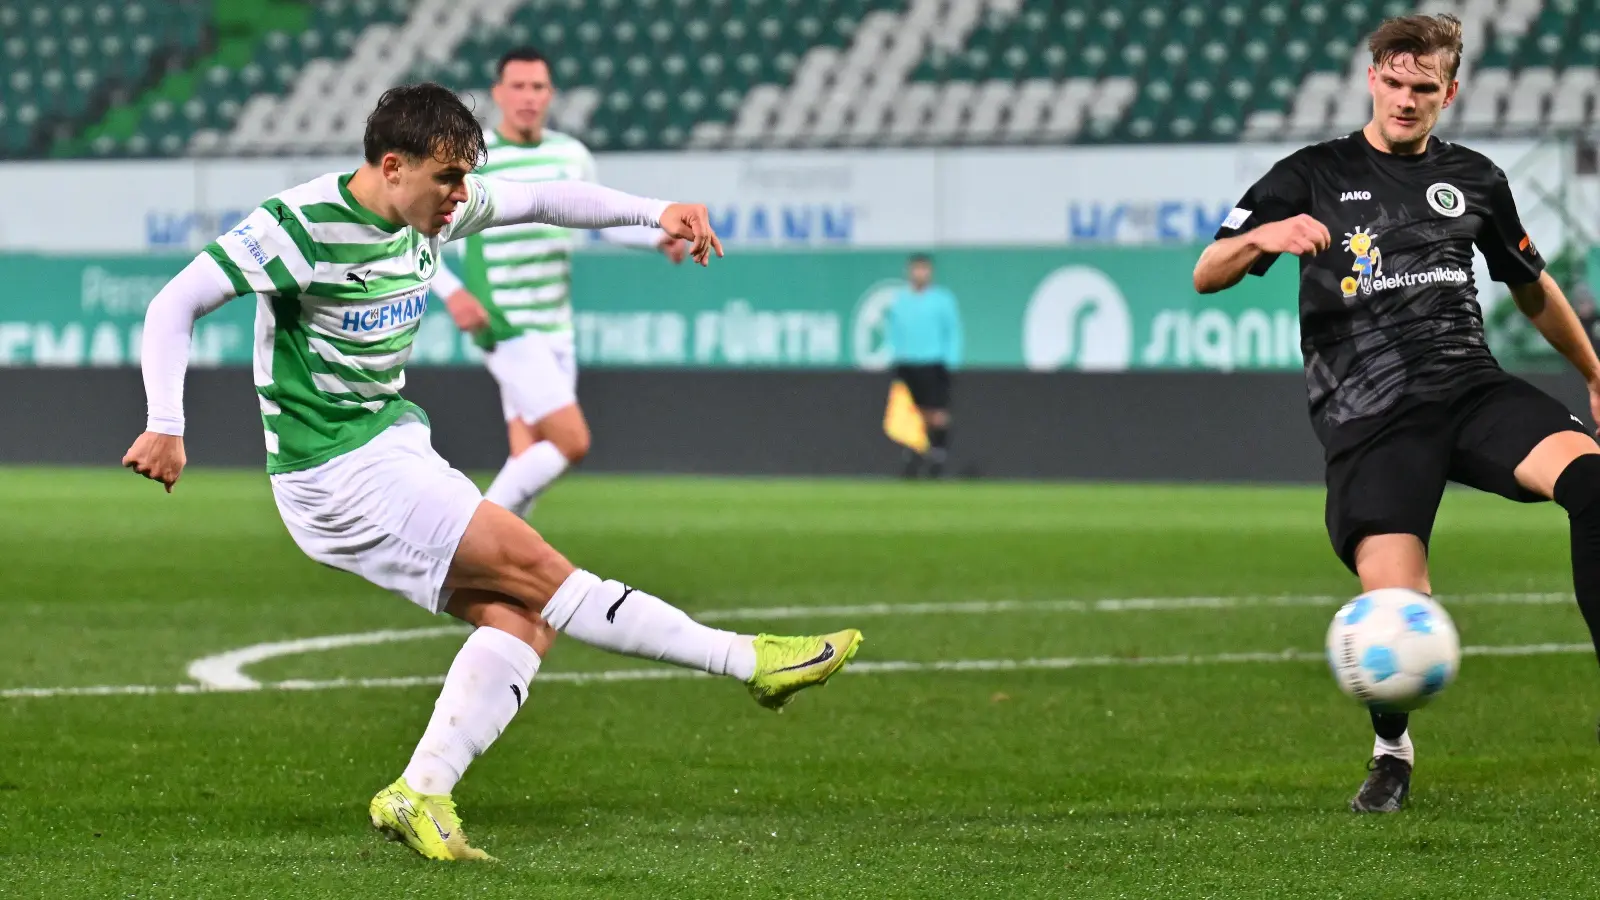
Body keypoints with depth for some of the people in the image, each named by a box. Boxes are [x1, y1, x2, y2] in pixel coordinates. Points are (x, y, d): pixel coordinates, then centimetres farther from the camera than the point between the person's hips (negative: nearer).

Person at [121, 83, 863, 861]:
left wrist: (657, 212, 4)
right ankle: (749, 661, -9)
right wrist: (167, 427, -27)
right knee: (535, 569, -12)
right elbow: (174, 305, -18)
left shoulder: (431, 209, 4)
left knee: (520, 618, -5)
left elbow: (542, 201, 16)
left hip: (396, 444, 9)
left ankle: (419, 797, -4)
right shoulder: (300, 226, -19)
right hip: (337, 475, -9)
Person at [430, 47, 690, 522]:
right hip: (505, 329, -6)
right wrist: (451, 292, -19)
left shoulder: (572, 156, 9)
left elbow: (606, 221, 23)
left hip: (556, 333, 6)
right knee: (572, 443, -16)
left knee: (528, 463, 5)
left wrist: (660, 237, 5)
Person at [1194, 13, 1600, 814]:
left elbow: (1532, 286, 31)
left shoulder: (1473, 180, 15)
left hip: (1471, 387, 3)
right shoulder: (1313, 176, 6)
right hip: (1369, 421, -3)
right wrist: (1262, 236, -21)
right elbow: (1206, 276, 0)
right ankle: (1392, 750, 13)